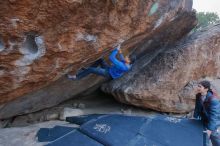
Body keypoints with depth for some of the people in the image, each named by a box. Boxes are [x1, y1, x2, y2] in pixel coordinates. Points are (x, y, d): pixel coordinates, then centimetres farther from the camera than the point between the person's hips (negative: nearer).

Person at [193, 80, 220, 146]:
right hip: (204, 122, 5)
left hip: (214, 123, -5)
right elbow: (197, 108, 2)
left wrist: (210, 129, -30)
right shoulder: (198, 96, -11)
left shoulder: (213, 99, -31)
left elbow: (214, 115, -30)